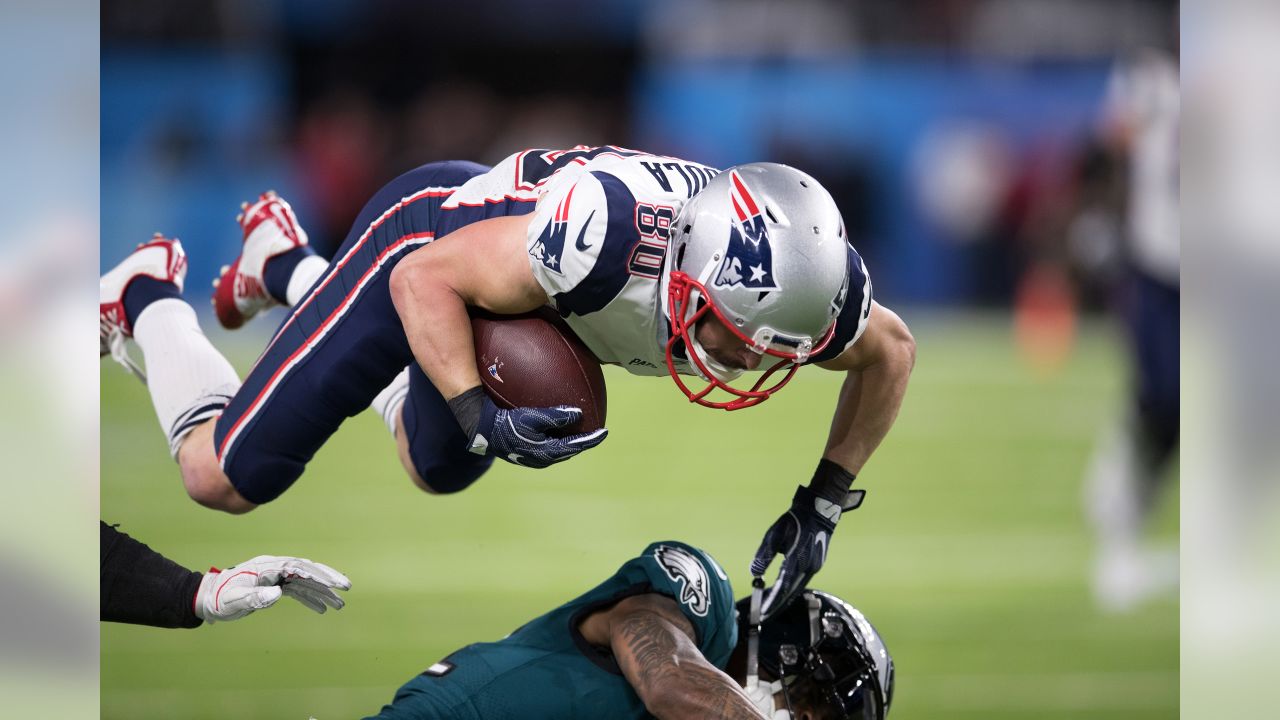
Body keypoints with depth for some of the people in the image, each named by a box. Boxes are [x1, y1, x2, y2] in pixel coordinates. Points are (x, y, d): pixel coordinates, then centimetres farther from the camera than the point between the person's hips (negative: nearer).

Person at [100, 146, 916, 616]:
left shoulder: (796, 288, -32)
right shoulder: (612, 232, -47)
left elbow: (890, 352, -6)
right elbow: (425, 279, -32)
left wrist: (823, 505, -12)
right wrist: (483, 419, -43)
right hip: (426, 239, -6)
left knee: (441, 471, 33)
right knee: (225, 477, 1)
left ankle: (287, 265, 46)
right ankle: (151, 297, 30)